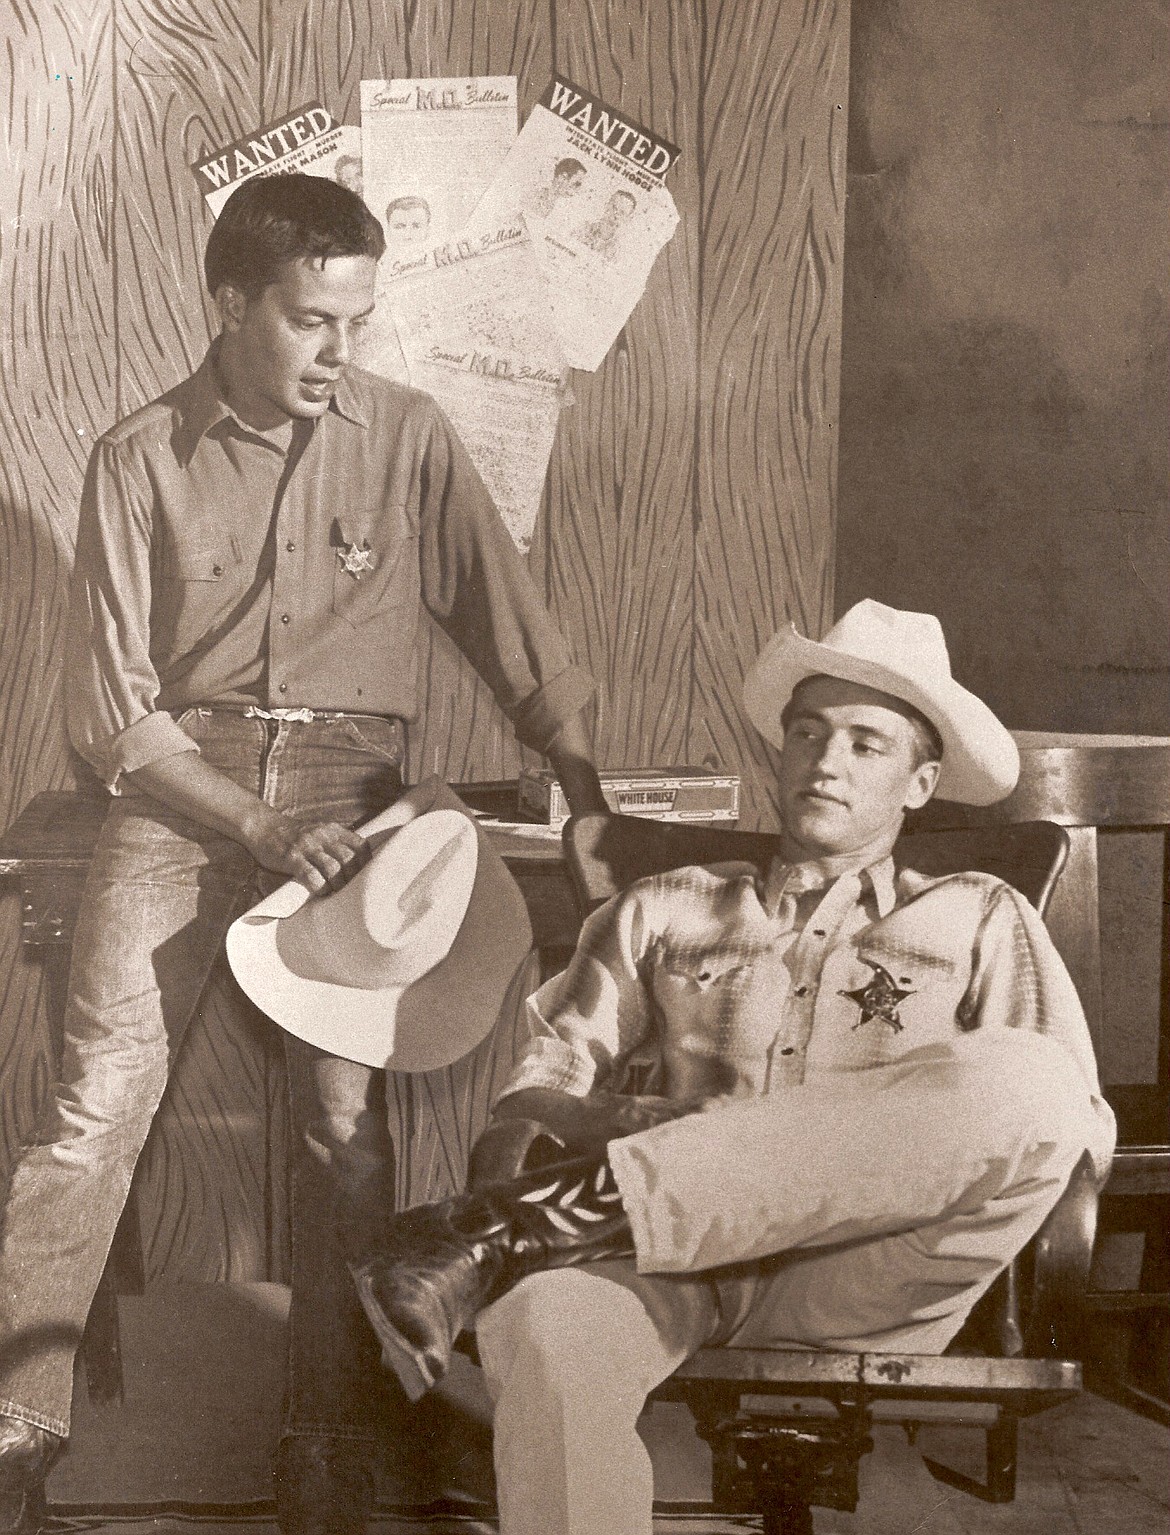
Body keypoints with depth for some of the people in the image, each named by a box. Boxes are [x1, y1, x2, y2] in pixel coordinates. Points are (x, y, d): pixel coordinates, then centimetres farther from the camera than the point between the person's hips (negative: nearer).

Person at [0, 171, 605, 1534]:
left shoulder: (407, 438, 3)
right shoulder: (141, 461, 0)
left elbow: (515, 639, 6)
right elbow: (113, 709, -2)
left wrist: (597, 802, -2)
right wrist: (258, 826, -13)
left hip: (348, 786, 1)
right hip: (184, 786, 0)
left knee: (347, 1118, -5)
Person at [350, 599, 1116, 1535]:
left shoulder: (979, 921, 24)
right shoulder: (667, 911, 28)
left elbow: (1079, 1126, 10)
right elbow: (546, 1073, 19)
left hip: (860, 1275, 1)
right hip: (682, 1266, -1)